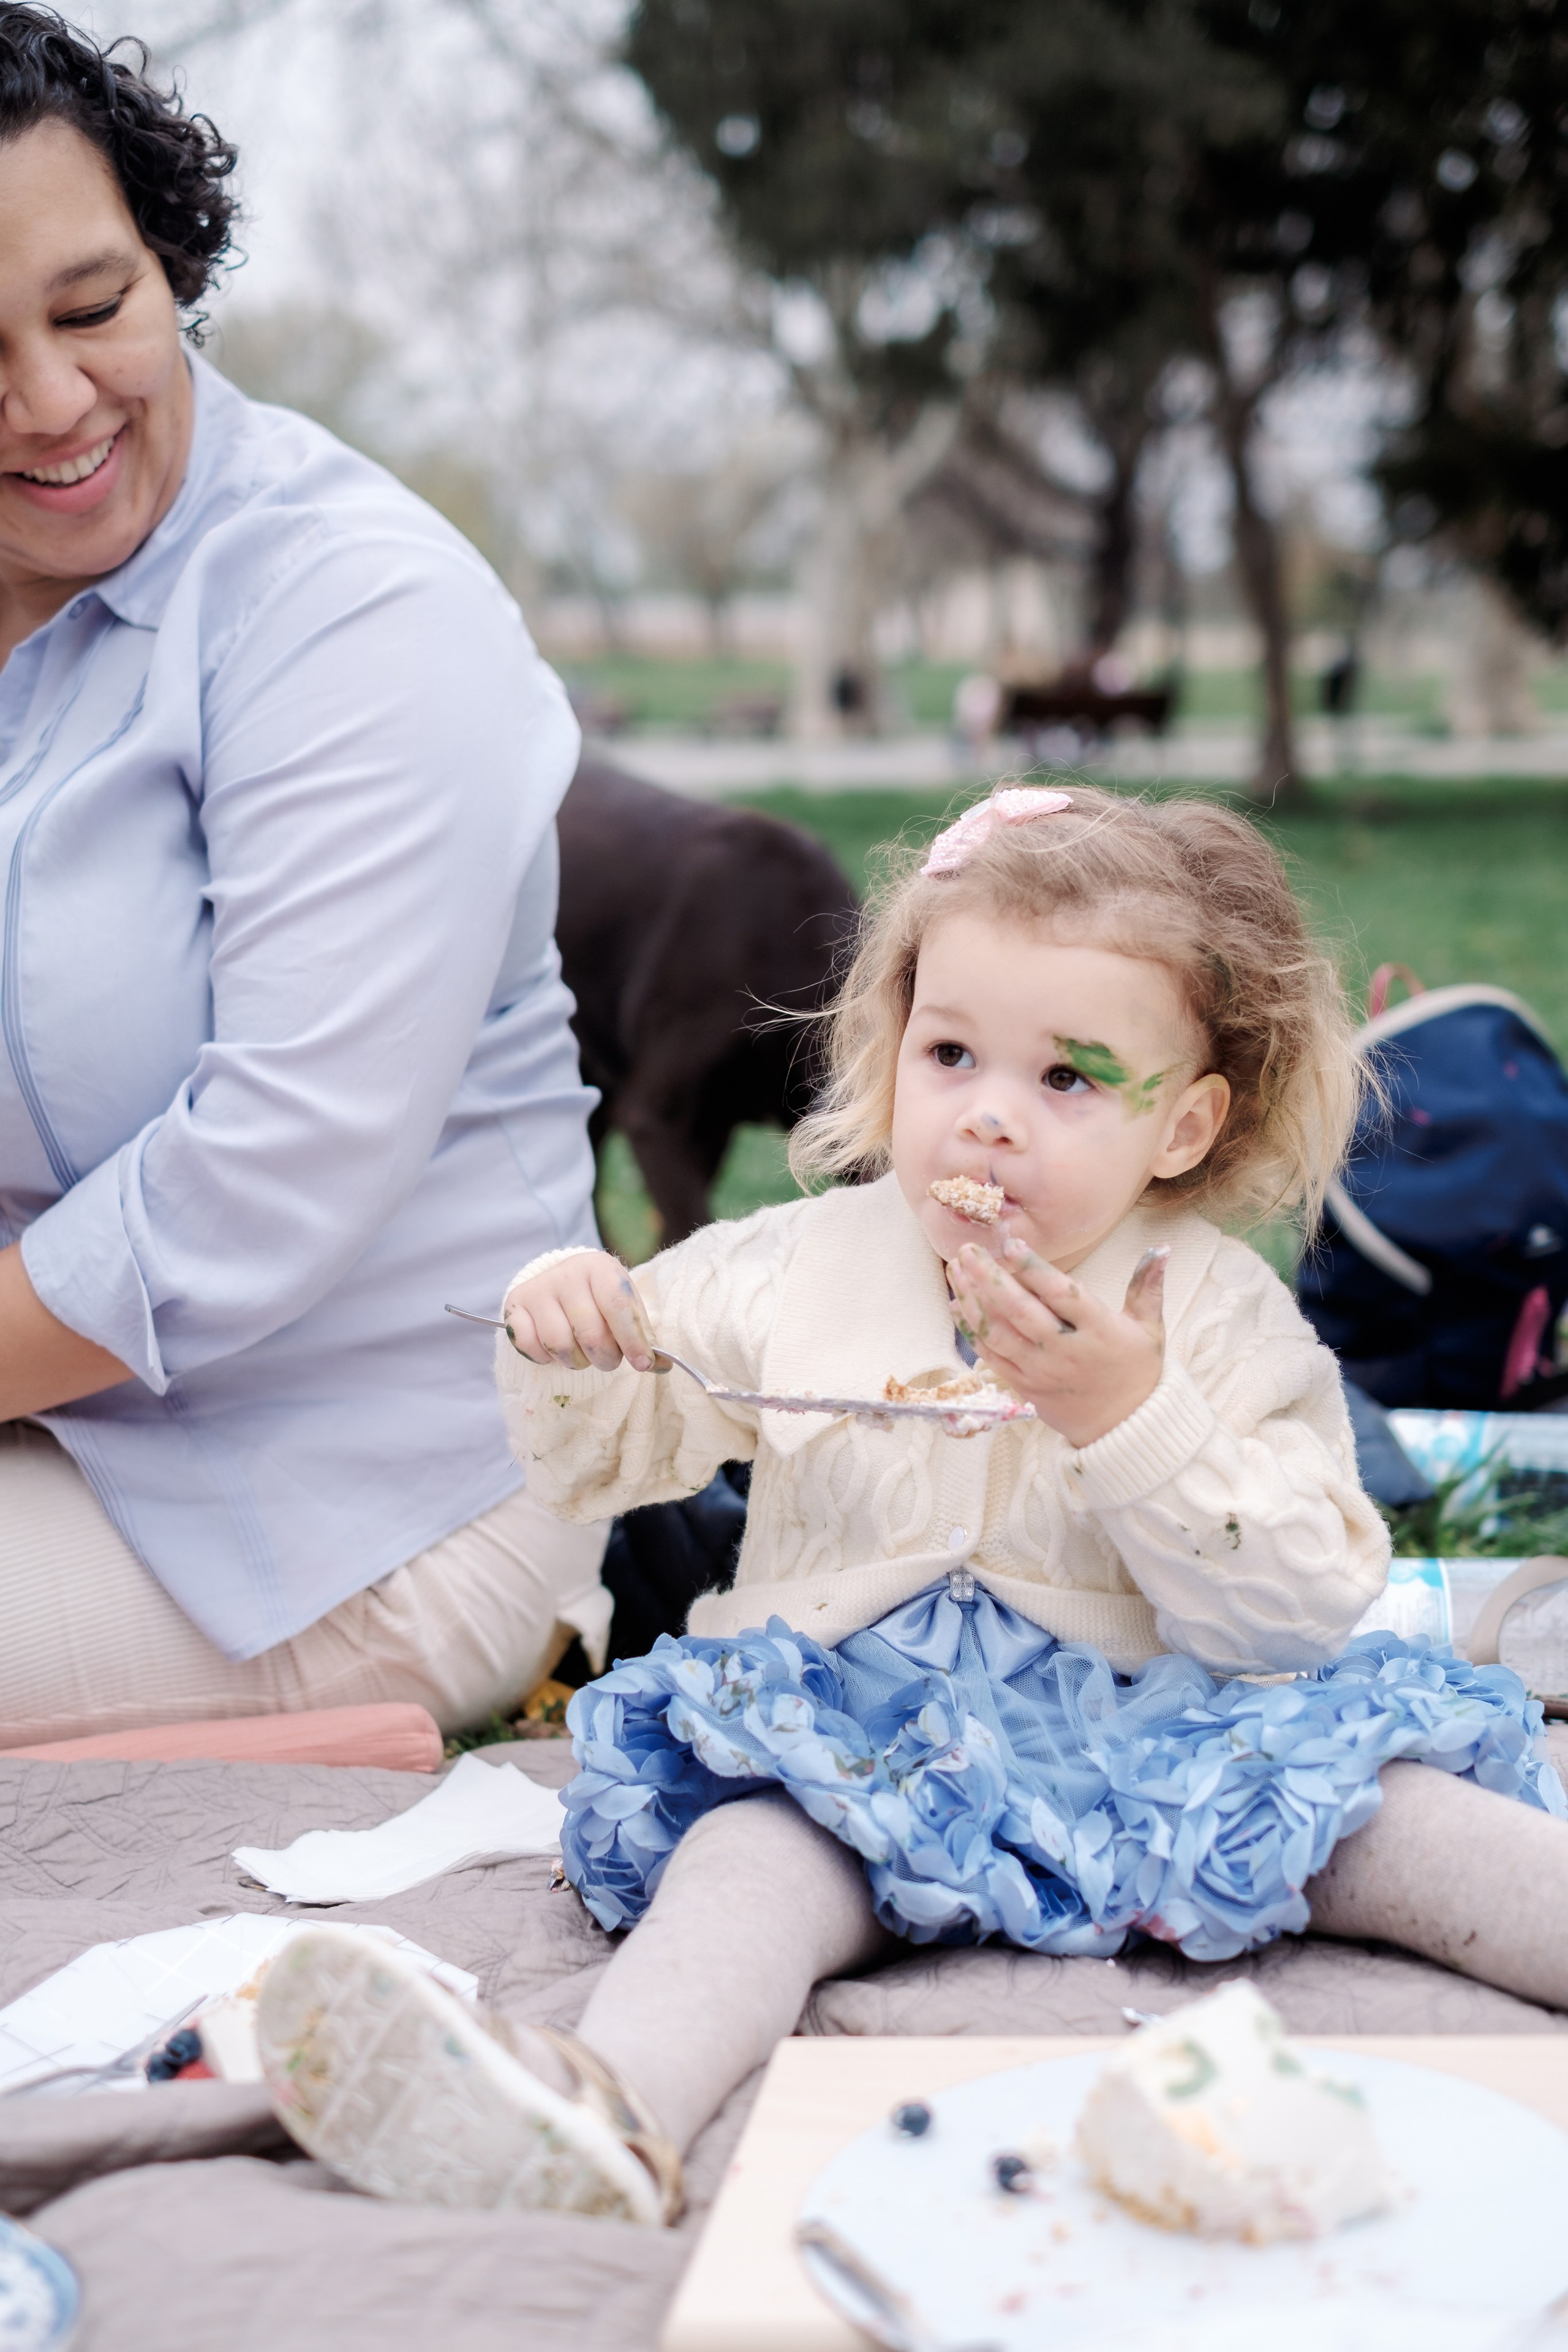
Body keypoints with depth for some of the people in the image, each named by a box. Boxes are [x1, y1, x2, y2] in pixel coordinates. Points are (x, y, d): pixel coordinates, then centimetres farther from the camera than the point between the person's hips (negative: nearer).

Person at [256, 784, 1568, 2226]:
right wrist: (566, 1340, -10)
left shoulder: (1224, 1319, -1)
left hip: (1152, 1730, 2)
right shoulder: (797, 1271, 4)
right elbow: (607, 1456, 14)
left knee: (1390, 1819, -20)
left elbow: (1302, 1615, -8)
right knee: (748, 1854, -31)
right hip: (862, 1752, -1)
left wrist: (1133, 1419, -20)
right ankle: (614, 2119, -58)